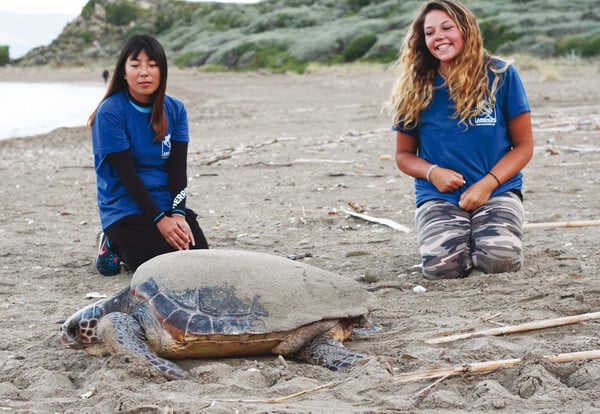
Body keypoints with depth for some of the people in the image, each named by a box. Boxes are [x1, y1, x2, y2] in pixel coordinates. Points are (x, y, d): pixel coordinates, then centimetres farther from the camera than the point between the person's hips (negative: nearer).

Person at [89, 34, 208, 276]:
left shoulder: (175, 110, 4)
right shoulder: (110, 113, -11)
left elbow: (178, 167, 0)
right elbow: (127, 173, -14)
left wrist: (178, 214, -15)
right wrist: (160, 220, -19)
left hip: (168, 206, 5)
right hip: (125, 209, -5)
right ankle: (114, 246, 6)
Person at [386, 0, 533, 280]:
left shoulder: (500, 75, -1)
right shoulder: (415, 89, 3)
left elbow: (524, 146, 2)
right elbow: (404, 155, 11)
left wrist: (487, 184, -13)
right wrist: (432, 172, -11)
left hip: (497, 192, 0)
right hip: (438, 197, 1)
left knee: (500, 260, -30)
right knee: (443, 266, -29)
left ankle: (479, 237, 7)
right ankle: (453, 236, 7)